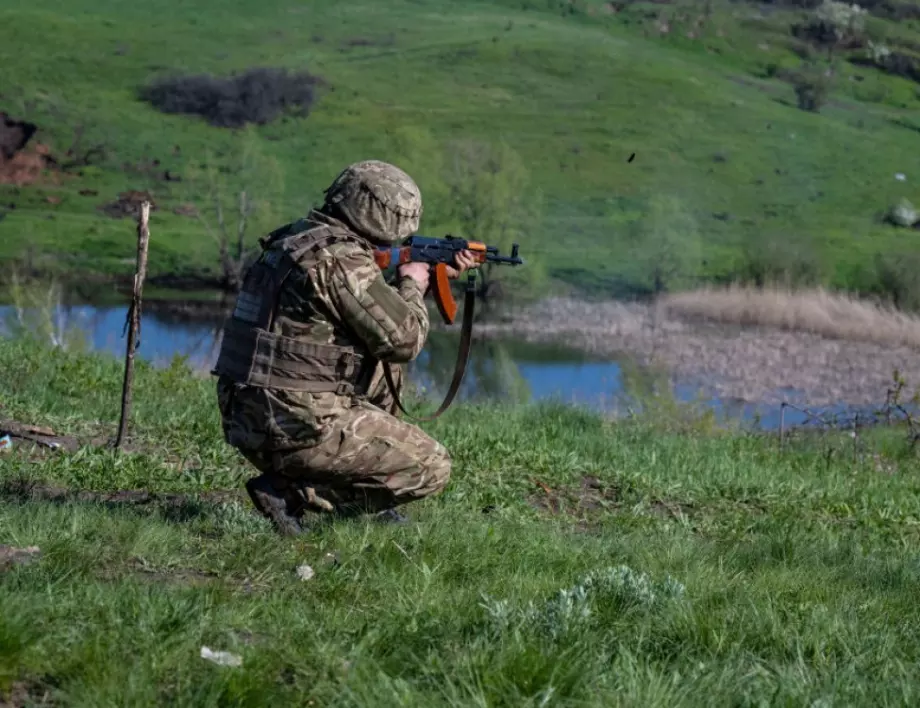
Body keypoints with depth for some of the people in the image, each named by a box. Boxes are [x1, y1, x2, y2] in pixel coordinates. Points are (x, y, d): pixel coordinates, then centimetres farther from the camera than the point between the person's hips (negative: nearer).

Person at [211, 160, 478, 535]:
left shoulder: (297, 238, 14)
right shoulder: (342, 259, -15)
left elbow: (370, 305, 30)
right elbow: (403, 339, -14)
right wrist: (412, 285, 5)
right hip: (297, 425, -10)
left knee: (384, 363, 26)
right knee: (432, 468, -1)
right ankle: (291, 492, -7)